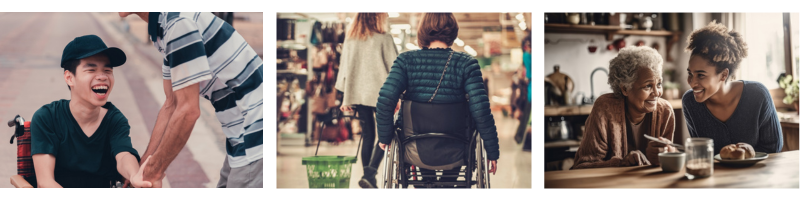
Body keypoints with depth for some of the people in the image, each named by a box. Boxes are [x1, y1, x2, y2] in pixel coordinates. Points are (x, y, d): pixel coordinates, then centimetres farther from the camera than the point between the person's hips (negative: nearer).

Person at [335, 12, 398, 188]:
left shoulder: (350, 38, 7)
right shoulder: (384, 38, -8)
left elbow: (344, 67, 10)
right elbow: (394, 68, -6)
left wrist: (345, 97, 15)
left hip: (358, 94, 5)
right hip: (379, 94, -5)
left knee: (367, 136, 12)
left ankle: (369, 178, 14)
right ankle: (369, 174, -14)